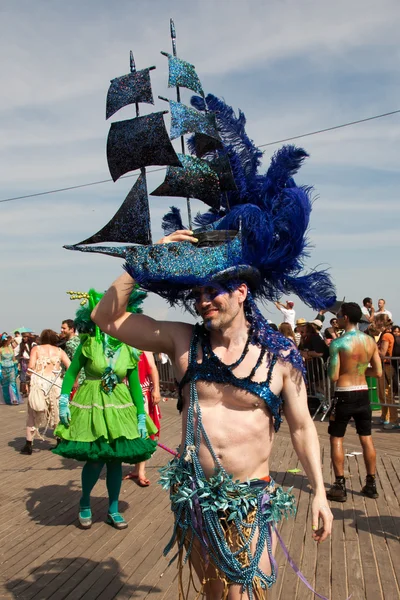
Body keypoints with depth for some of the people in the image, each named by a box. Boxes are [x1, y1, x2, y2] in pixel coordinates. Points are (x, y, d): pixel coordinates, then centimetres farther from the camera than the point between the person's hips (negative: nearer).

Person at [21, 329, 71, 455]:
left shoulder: (36, 349, 5)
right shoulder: (59, 351, 9)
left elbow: (31, 367, -8)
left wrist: (29, 370, 12)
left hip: (39, 384, -2)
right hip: (55, 384, 2)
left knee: (33, 414, 9)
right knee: (56, 414, 16)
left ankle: (28, 445, 9)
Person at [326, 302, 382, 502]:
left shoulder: (338, 343, -16)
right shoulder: (370, 341, 2)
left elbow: (333, 376, -16)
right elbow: (378, 372, 6)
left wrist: (331, 366, 4)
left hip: (344, 396, -5)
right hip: (363, 394, 5)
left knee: (336, 439, 6)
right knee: (366, 438, 15)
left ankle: (340, 487, 9)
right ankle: (371, 484, 24)